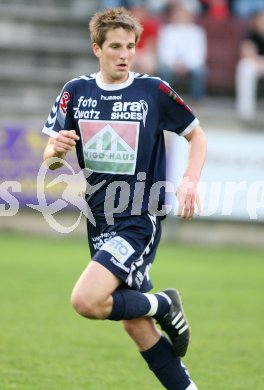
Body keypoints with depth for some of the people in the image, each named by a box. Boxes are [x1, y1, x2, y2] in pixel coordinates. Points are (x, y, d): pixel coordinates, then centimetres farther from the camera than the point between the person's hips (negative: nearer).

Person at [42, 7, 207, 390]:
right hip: (100, 221, 5)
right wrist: (57, 149, -19)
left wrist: (190, 180, -11)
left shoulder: (153, 91, -6)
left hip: (140, 219, -5)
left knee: (86, 300, -23)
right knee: (138, 327, 7)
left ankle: (164, 305, 0)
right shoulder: (76, 92, 3)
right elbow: (49, 159, 5)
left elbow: (197, 135, 6)